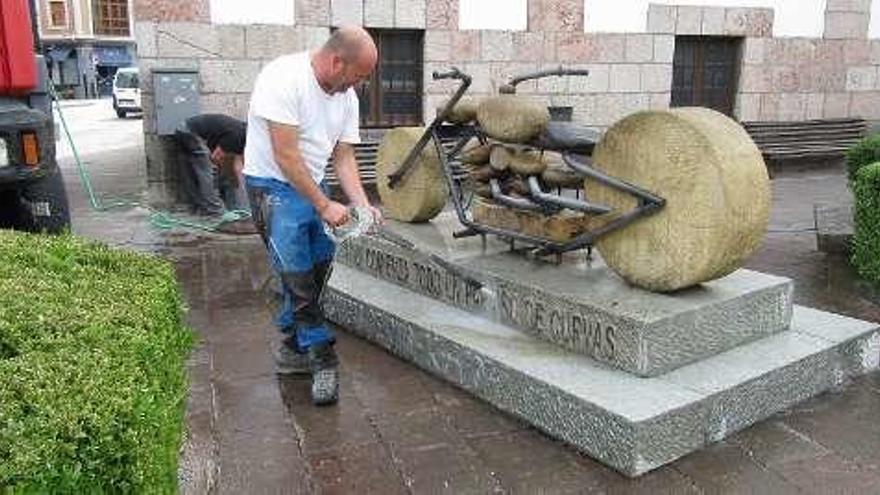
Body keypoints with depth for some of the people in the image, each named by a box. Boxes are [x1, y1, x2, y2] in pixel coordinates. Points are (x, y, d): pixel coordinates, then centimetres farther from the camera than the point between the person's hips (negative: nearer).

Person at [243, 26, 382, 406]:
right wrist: (324, 206, -22)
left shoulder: (346, 96, 3)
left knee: (318, 268, 7)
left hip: (312, 186, 8)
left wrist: (362, 204, -8)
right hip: (273, 186, -8)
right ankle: (323, 360, 0)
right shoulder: (284, 78, -22)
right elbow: (285, 155, -24)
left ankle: (292, 349, 23)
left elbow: (343, 156, 6)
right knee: (298, 275, -10)